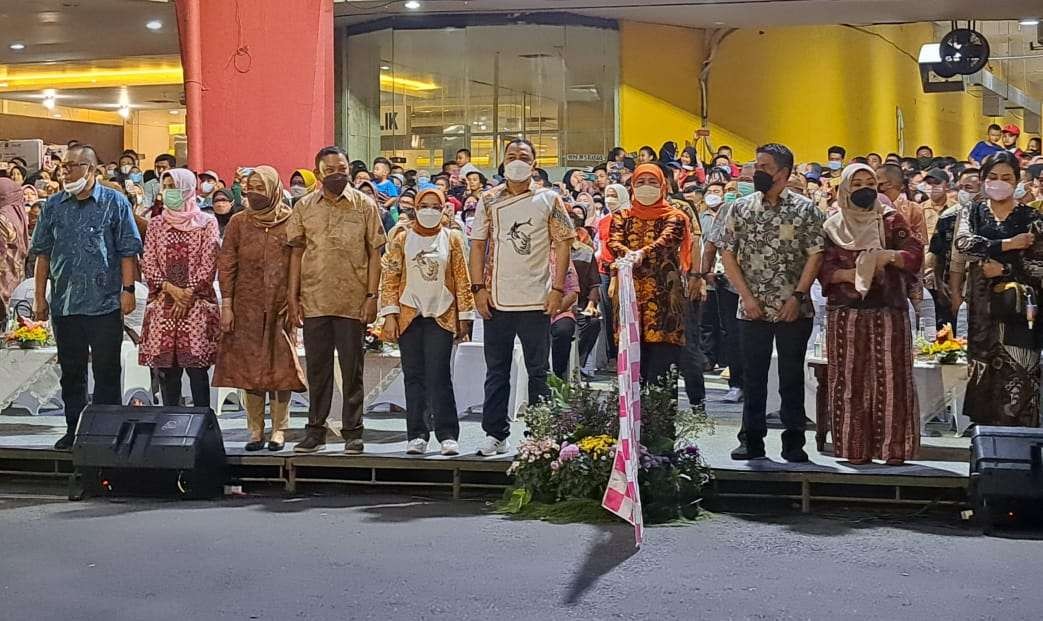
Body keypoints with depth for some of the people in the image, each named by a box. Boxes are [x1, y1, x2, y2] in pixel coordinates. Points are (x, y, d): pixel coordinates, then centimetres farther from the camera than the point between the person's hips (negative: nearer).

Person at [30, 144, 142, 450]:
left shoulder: (115, 203, -1)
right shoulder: (54, 205, 8)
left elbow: (128, 251, -3)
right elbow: (43, 253, 11)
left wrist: (127, 289, -10)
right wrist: (40, 297, 7)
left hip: (105, 303, -4)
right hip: (64, 304, 4)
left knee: (107, 372, 2)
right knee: (71, 370, 11)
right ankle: (74, 429, 21)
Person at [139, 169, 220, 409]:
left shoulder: (206, 223, 3)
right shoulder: (156, 224, 13)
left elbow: (208, 264, -2)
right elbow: (148, 263, 6)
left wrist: (188, 293, -10)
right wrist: (171, 289, -8)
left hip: (197, 304, -3)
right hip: (162, 305, 3)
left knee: (197, 366, -7)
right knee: (165, 367, 2)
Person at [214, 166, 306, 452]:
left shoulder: (290, 222, 1)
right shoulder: (238, 222, 6)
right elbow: (226, 264, 5)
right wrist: (226, 305, -2)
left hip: (281, 308, -2)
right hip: (247, 307, 2)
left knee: (281, 367, -1)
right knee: (250, 368, 3)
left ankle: (279, 430, 8)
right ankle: (256, 431, 10)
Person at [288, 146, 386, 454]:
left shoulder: (365, 205, 1)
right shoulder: (304, 207, 6)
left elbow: (375, 253, 0)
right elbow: (297, 252, 8)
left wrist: (372, 295, -6)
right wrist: (293, 296, 3)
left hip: (353, 301, -2)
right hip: (314, 301, 2)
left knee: (352, 368, 4)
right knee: (317, 367, 8)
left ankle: (353, 432, 12)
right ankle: (316, 430, 17)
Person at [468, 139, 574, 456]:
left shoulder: (549, 200, 2)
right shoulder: (489, 200, 6)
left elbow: (562, 244, 0)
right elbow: (478, 245, 5)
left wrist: (558, 288, -8)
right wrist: (478, 288, -3)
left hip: (537, 299, -2)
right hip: (497, 299, 2)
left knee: (539, 371, 5)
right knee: (496, 371, 8)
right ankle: (495, 434, 15)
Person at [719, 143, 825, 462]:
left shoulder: (805, 209, 0)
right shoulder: (740, 208, 6)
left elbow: (815, 256, -4)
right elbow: (729, 255, 4)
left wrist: (797, 296, -12)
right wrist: (747, 296, -5)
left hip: (794, 310, -2)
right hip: (753, 310, 2)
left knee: (792, 377, 4)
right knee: (753, 376, 6)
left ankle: (793, 442, 10)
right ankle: (752, 440, 15)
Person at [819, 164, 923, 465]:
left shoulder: (891, 220, 9)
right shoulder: (832, 226, 10)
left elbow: (915, 253, -2)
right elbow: (823, 268, 4)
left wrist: (888, 256, -19)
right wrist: (850, 274, -13)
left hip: (889, 313, 0)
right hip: (846, 314, 1)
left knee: (890, 377, -5)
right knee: (850, 379, -1)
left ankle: (894, 447, -1)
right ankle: (854, 448, 4)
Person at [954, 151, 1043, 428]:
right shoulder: (972, 213, 10)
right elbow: (963, 242, -11)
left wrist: (1002, 269, -13)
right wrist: (1007, 244, -14)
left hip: (1018, 307, -2)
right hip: (982, 306, 2)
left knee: (1019, 379, -7)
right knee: (984, 375, 1)